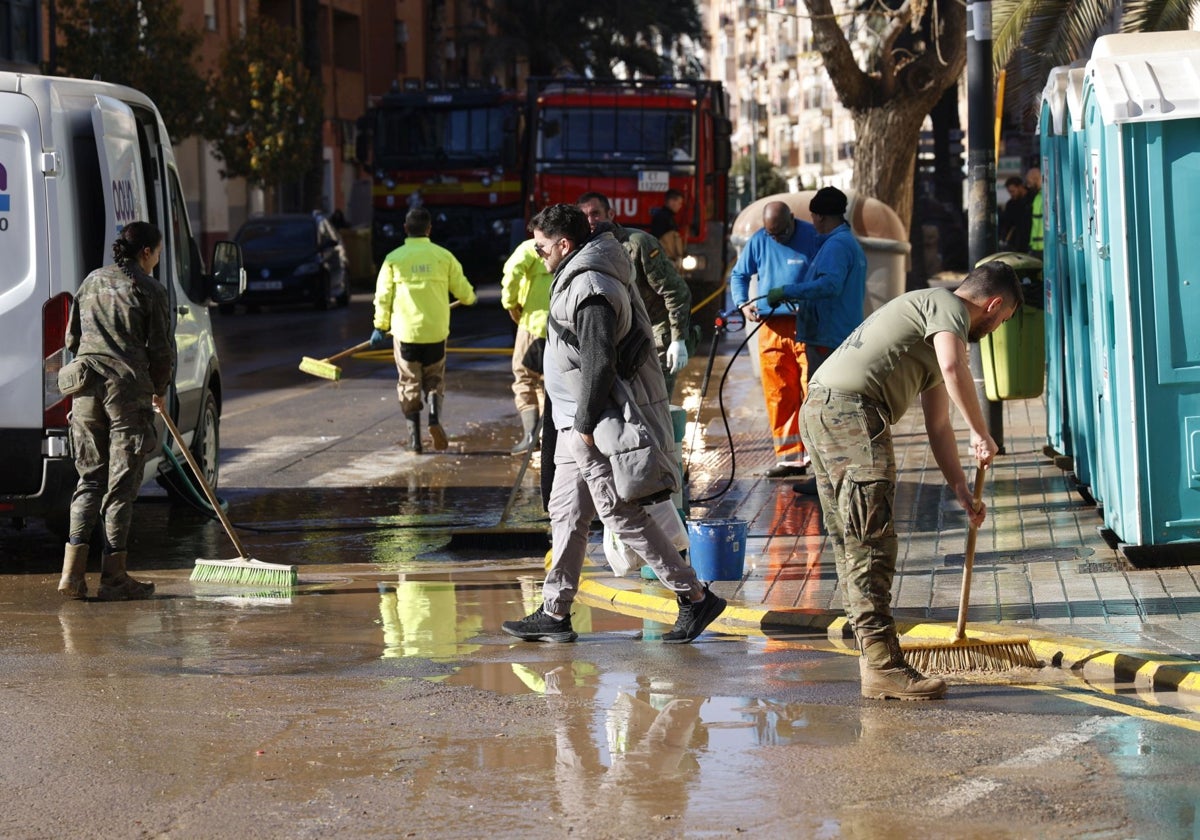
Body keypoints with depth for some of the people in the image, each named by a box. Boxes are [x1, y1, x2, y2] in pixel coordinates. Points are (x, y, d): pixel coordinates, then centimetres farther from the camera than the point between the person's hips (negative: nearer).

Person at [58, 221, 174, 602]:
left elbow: (72, 338, 16)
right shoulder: (150, 291, -5)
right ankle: (113, 577, 2)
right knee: (122, 482, 1)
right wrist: (159, 392, 12)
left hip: (87, 388, 5)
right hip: (129, 389, -5)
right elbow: (161, 350, -4)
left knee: (90, 477, 12)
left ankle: (72, 572, 2)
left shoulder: (92, 282, 12)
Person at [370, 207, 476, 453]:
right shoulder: (443, 256, -1)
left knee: (410, 384, 9)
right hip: (436, 331, 1)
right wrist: (470, 298, 29)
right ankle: (435, 417, -11)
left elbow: (383, 297, -2)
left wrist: (380, 327, 10)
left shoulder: (394, 258, -3)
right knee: (434, 378, 16)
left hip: (406, 331, -1)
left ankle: (414, 438, 6)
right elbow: (462, 290, 5)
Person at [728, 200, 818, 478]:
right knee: (778, 395, 4)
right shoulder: (758, 242, 6)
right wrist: (743, 303, 0)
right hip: (771, 327, 4)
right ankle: (789, 455, 9)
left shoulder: (813, 238, -5)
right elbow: (739, 274, 18)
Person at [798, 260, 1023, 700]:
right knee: (873, 543, -11)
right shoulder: (948, 306, -1)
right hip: (851, 410, -11)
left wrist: (962, 491, 29)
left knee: (851, 544, 14)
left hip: (819, 412, 11)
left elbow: (937, 426, 32)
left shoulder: (937, 321, 29)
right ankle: (883, 666, -14)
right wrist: (981, 434, -13)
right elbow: (954, 369, -23)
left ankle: (872, 653, 21)